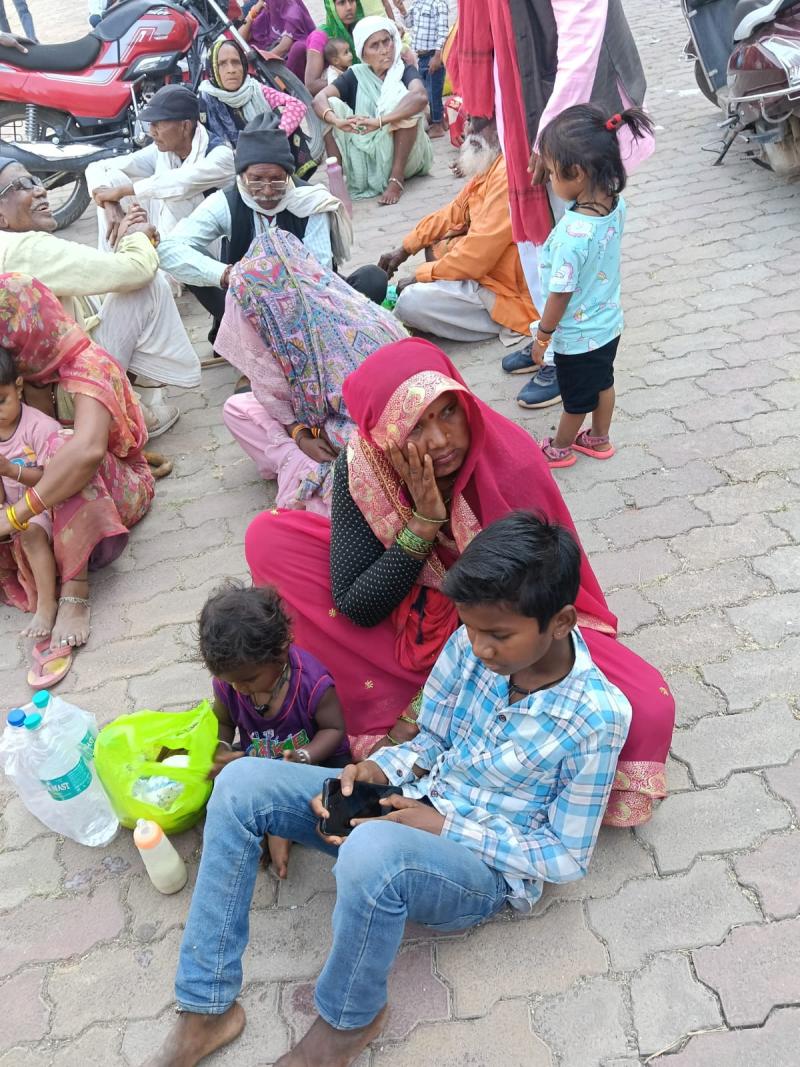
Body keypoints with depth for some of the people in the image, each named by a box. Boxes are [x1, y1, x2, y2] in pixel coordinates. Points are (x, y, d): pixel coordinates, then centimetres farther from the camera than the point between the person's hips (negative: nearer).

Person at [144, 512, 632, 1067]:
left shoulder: (599, 715, -21)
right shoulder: (471, 644, -7)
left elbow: (567, 858, -12)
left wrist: (448, 828, -19)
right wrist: (379, 770, -13)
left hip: (489, 868, -6)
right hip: (409, 806, 6)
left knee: (373, 851, -41)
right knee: (241, 784, -10)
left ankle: (348, 1020, -7)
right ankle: (207, 1008, -3)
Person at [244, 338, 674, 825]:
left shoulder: (513, 462, -26)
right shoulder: (360, 470, -20)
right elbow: (356, 608, -21)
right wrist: (426, 520, -31)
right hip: (411, 623, 2)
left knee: (648, 709, -25)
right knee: (269, 538, -17)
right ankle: (416, 696, -15)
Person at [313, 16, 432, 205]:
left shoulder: (405, 71, -5)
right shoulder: (355, 76, 2)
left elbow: (420, 96, -30)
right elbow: (319, 98, -13)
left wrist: (379, 121, -43)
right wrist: (337, 121, -36)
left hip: (403, 156, -2)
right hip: (366, 157, 2)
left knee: (401, 97, -25)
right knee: (332, 104, -13)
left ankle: (396, 179, -26)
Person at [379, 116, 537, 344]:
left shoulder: (510, 172, -25)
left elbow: (478, 254, -26)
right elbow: (455, 212, 18)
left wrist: (419, 277, -14)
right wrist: (404, 249, 11)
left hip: (514, 294, -10)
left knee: (410, 301, -19)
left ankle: (503, 323, -4)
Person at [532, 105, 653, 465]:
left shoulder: (572, 233, -36)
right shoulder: (617, 203, -14)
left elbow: (561, 295, -24)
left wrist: (542, 336, -12)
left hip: (577, 336, -7)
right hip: (609, 323, 7)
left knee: (576, 400, 16)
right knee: (603, 383, 27)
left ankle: (560, 449, 40)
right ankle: (599, 440, 48)